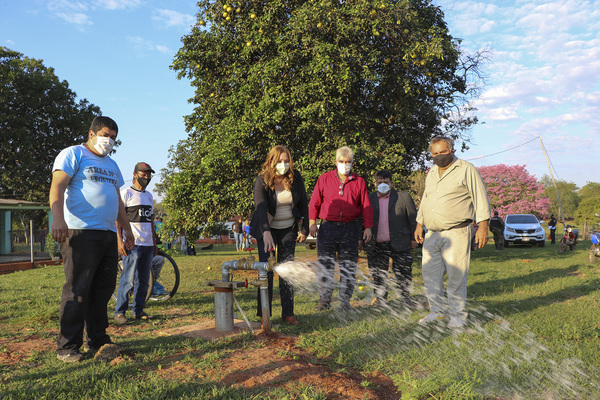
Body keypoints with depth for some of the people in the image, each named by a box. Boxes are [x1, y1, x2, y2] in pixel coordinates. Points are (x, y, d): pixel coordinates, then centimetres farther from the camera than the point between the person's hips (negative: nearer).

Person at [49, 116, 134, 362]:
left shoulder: (111, 165, 25)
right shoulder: (73, 154, 2)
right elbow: (57, 187, -10)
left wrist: (127, 230, 25)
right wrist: (58, 219, -25)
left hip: (108, 234, 8)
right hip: (81, 232, -7)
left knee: (103, 290, 9)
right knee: (77, 291, -7)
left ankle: (98, 340, 18)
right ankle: (67, 347, 2)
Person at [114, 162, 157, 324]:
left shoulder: (149, 195, 19)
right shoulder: (126, 193, -3)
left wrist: (154, 242, 19)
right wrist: (120, 241, -17)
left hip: (147, 244, 7)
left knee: (143, 280, 9)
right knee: (128, 279, -7)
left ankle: (138, 310, 17)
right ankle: (119, 312, 2)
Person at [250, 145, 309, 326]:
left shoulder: (295, 177, -7)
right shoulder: (262, 181, -17)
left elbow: (303, 204, 3)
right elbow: (260, 206, -32)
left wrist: (304, 229, 1)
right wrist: (266, 232, -46)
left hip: (288, 229, 3)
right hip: (267, 229, -2)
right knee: (266, 269, -8)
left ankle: (288, 313, 10)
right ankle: (264, 314, 1)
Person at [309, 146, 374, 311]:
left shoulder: (359, 182, 9)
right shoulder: (324, 179, 7)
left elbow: (366, 206, 9)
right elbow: (314, 202, 7)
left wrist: (368, 227, 2)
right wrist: (312, 222, -3)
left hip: (350, 229, 1)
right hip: (328, 227, 0)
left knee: (348, 267, 4)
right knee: (325, 265, 1)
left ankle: (345, 301, 15)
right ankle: (324, 300, 13)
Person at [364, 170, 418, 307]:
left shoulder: (403, 197, 3)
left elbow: (413, 218, 6)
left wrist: (414, 238, 5)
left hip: (399, 244, -1)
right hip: (376, 246, 1)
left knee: (403, 274, 5)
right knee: (378, 275, 8)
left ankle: (405, 297, 24)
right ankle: (381, 299, 23)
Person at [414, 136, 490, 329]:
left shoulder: (466, 170, -1)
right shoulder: (431, 173, 18)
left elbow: (480, 198, -4)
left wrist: (482, 226, -11)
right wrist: (419, 224, 23)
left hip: (457, 233, -6)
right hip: (432, 234, 6)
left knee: (456, 276, -4)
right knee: (430, 274, 7)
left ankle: (457, 316, 9)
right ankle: (436, 311, 19)